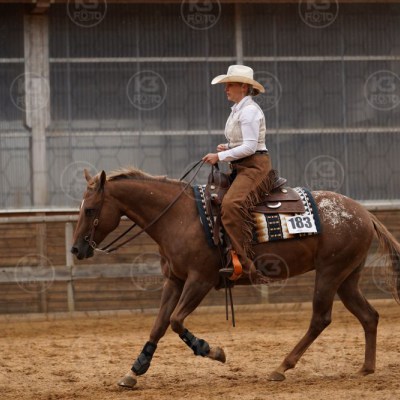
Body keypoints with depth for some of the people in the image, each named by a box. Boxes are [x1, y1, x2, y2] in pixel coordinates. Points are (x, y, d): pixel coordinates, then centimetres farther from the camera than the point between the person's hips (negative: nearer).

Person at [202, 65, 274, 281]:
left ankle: (244, 262, -37)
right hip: (241, 168, 11)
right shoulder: (238, 109, 19)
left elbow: (250, 147, -19)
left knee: (231, 204, -32)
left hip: (255, 167, -11)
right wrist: (228, 147, 11)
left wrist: (220, 156, -17)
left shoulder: (249, 110, -12)